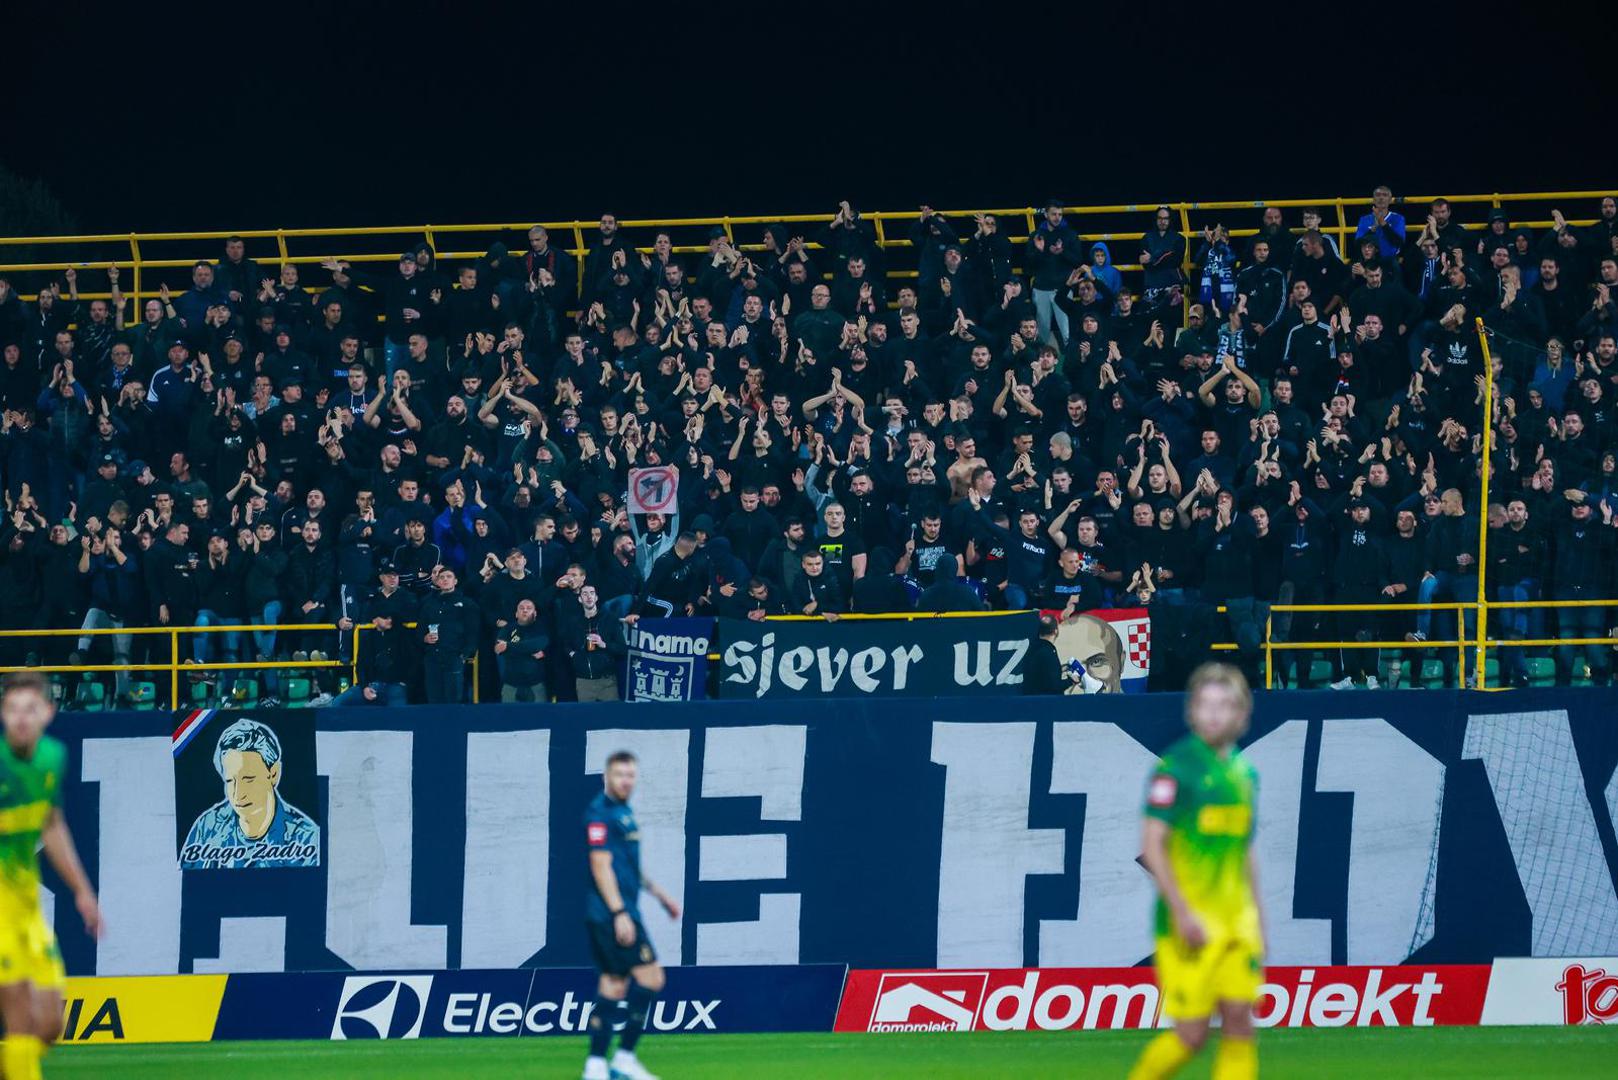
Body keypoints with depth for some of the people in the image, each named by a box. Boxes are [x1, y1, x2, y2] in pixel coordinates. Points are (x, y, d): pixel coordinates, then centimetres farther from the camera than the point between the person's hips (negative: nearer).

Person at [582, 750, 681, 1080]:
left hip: (620, 912, 10)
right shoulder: (600, 813, -12)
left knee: (614, 984, 8)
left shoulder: (623, 811, 18)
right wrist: (619, 912, -22)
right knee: (650, 976, -9)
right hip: (610, 913, -10)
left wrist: (661, 895, 31)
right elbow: (601, 865, -18)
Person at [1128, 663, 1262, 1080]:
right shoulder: (1175, 768, -8)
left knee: (1239, 1022, -2)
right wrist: (1181, 912, -18)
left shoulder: (1244, 774, 13)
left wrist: (1257, 918, 19)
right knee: (1192, 1034, -6)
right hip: (1190, 924, -6)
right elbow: (1152, 846, -12)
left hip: (1237, 921, 6)